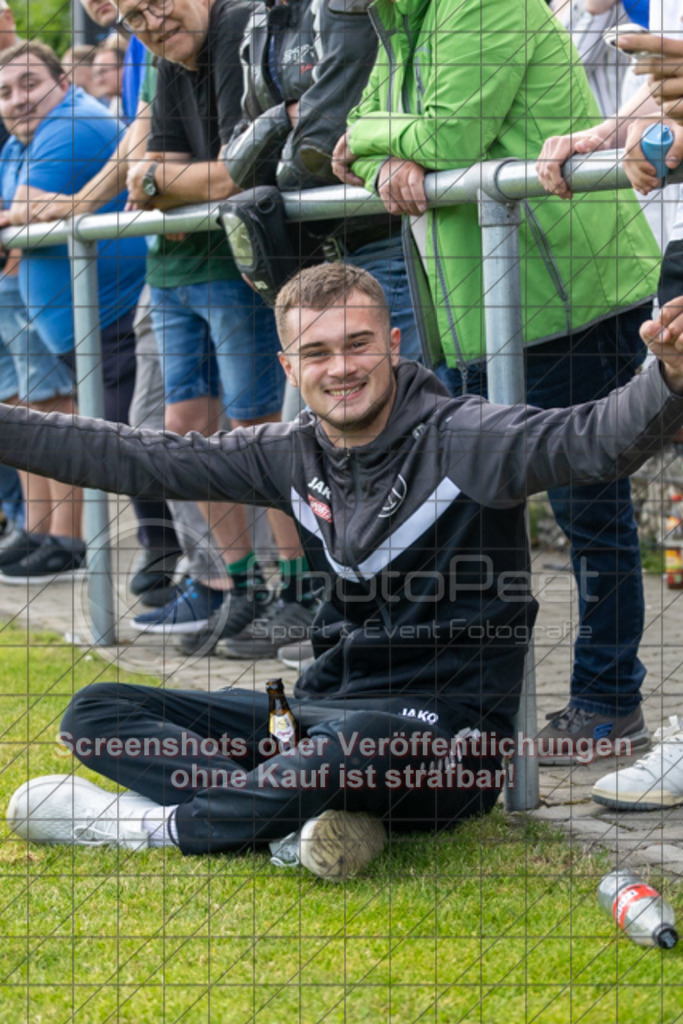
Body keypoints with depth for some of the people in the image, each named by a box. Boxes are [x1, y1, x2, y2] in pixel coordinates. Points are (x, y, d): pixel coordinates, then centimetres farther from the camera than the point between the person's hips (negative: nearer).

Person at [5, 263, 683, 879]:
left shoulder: (462, 441, -11)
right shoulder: (291, 455, 7)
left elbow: (599, 439, -26)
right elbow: (138, 459, 10)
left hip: (442, 732, -7)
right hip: (323, 709, 7)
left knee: (347, 743, -42)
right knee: (96, 713, 0)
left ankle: (163, 824, -14)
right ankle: (305, 818, -22)